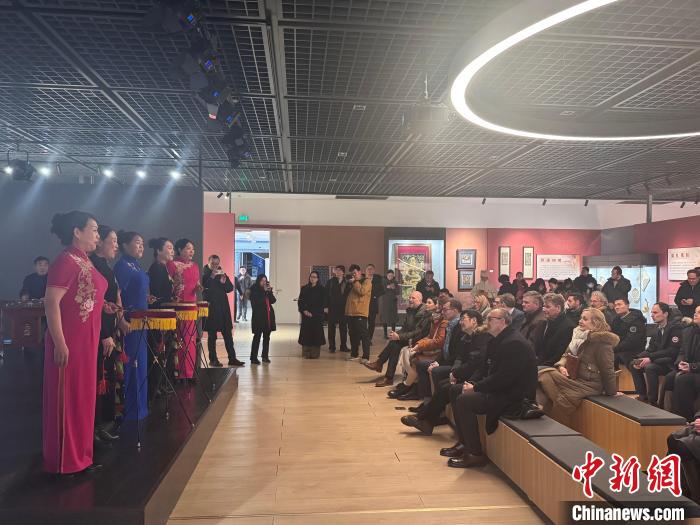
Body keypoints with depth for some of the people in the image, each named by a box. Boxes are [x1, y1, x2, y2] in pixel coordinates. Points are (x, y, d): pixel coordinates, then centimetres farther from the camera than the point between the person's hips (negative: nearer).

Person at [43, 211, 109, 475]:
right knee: (67, 398, 2)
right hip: (69, 342, -9)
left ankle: (79, 455, 29)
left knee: (82, 397, 16)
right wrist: (60, 343, -23)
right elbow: (51, 303, -21)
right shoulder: (65, 260, -15)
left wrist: (104, 305, 10)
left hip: (86, 340, 9)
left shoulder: (85, 261, 12)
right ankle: (65, 461, 16)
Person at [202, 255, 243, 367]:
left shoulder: (222, 274, 13)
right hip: (210, 308, -4)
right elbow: (203, 284, -17)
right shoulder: (205, 273, 2)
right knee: (212, 335, 1)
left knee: (228, 334, 4)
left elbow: (230, 288, 5)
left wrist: (224, 281, -13)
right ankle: (213, 359, 9)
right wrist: (212, 276, -28)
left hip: (223, 307, 4)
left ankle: (232, 359, 7)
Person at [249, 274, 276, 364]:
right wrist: (264, 291, -14)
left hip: (268, 316, 6)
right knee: (257, 337, -6)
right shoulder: (254, 290, -3)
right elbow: (256, 302, -17)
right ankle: (253, 357, -3)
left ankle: (265, 356, 17)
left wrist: (270, 291, -6)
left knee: (267, 337, 9)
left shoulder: (267, 289, 13)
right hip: (259, 316, -6)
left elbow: (273, 301, 6)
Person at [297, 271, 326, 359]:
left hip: (317, 315, -2)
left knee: (316, 333, -3)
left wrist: (313, 312, -11)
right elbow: (300, 301, 8)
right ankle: (306, 353, 6)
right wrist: (304, 310, -9)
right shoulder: (304, 288, 10)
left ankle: (315, 354, 3)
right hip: (306, 315, 2)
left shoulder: (321, 289, 2)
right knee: (306, 333, 0)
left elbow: (322, 303, -3)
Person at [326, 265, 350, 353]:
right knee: (331, 327, 5)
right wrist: (326, 306, -7)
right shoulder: (330, 281, 1)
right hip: (332, 308, 0)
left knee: (343, 327, 7)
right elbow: (326, 294, -1)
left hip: (342, 308, 0)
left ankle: (343, 346, 18)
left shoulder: (347, 283, 0)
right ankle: (331, 347, 13)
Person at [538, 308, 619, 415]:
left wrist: (612, 392, -7)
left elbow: (607, 370, -11)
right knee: (543, 373, -19)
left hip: (589, 384, -7)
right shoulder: (578, 334, 11)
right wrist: (561, 366, -2)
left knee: (547, 377, -26)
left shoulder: (601, 341, -13)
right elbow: (566, 355, 18)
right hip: (573, 377, 7)